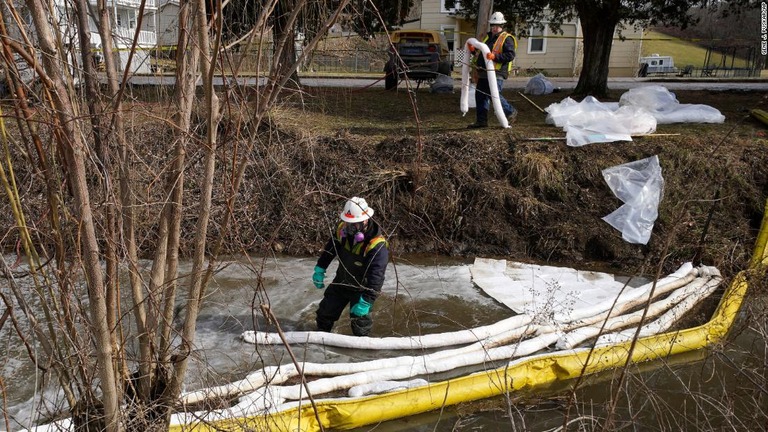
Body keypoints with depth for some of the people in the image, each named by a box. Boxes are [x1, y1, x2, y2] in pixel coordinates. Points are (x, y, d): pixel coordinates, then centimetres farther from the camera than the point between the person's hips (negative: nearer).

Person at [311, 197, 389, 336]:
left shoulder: (378, 246, -34)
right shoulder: (343, 229, -16)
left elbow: (376, 277, -35)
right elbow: (329, 249, 4)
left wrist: (366, 301, -37)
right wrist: (319, 269, 7)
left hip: (361, 288, -6)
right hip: (341, 282, 6)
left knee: (360, 320, -5)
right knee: (325, 311, 17)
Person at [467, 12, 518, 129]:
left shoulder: (506, 38, -4)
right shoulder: (488, 37, 22)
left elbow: (510, 55, -16)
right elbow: (481, 53, 33)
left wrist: (495, 56, -27)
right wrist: (473, 51, 12)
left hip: (496, 74, -8)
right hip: (483, 73, 8)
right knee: (480, 96, 7)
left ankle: (511, 112, 8)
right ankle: (481, 120, 14)